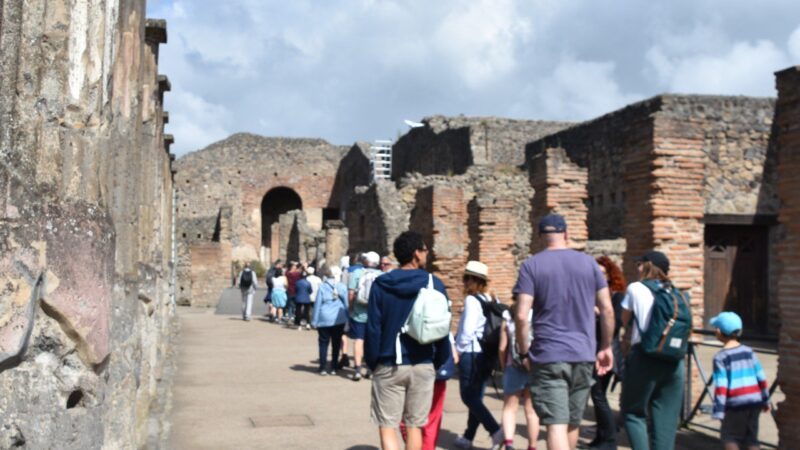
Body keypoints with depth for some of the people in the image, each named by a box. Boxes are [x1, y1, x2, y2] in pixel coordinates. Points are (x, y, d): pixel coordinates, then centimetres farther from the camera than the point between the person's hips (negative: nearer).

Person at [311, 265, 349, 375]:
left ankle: (323, 368, 7)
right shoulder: (342, 287, 0)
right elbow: (346, 304, 4)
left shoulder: (322, 287, -7)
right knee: (336, 344, 10)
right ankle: (333, 368, 12)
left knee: (323, 343, 8)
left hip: (324, 320, -2)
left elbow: (318, 304, -5)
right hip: (339, 320, 2)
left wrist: (314, 321, 1)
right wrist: (347, 319, 12)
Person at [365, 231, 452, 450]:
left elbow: (373, 328, -4)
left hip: (389, 366, -1)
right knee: (414, 426, 14)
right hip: (423, 366, 1)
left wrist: (372, 362, 5)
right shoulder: (435, 284, -2)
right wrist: (439, 363, 12)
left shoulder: (381, 284, -3)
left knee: (387, 426, 2)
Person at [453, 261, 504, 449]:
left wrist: (458, 349, -5)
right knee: (476, 397, 13)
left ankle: (496, 431, -14)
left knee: (469, 397, -2)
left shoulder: (472, 300, -13)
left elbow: (468, 330, -19)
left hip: (471, 354, -8)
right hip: (486, 354, 8)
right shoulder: (489, 300, 8)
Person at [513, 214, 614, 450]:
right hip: (583, 354, 4)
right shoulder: (589, 263, 6)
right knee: (572, 424, 17)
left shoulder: (531, 266, -3)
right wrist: (606, 347, 15)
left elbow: (521, 316, -11)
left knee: (556, 425, -7)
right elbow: (607, 310, 5)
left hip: (547, 356, -4)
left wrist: (524, 351, 2)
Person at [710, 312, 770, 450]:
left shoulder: (721, 357, -9)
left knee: (729, 436, 8)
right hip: (755, 400, 5)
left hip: (736, 404, -5)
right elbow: (761, 377, 10)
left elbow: (721, 386, -14)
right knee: (751, 439, 12)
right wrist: (765, 400, 19)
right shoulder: (748, 351, 7)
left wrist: (718, 411, -13)